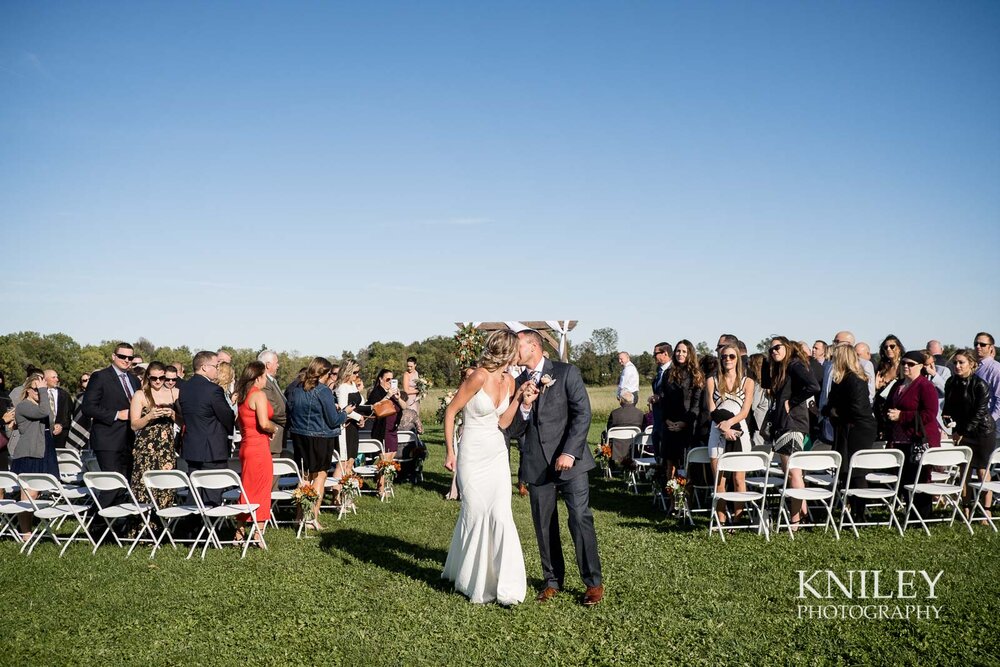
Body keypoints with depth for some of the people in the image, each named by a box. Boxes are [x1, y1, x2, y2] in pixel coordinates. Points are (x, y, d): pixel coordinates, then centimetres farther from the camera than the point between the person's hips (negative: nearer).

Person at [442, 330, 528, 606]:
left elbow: (503, 422, 8)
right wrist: (449, 452, -9)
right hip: (473, 455, -5)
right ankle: (469, 579, 25)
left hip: (497, 453, 6)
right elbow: (450, 412, -11)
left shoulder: (509, 380, 3)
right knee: (475, 515, 5)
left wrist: (518, 398, -4)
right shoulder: (479, 377, -18)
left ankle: (505, 584, 7)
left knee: (501, 515, -1)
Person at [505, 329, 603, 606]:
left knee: (580, 519, -7)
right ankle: (553, 580, 22)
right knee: (544, 525, 8)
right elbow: (512, 431, 8)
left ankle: (594, 582, 5)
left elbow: (582, 413, -8)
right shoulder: (517, 384, 12)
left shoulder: (566, 372, 0)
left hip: (569, 461, -4)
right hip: (536, 466, 4)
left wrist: (570, 452, -16)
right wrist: (525, 405, -11)